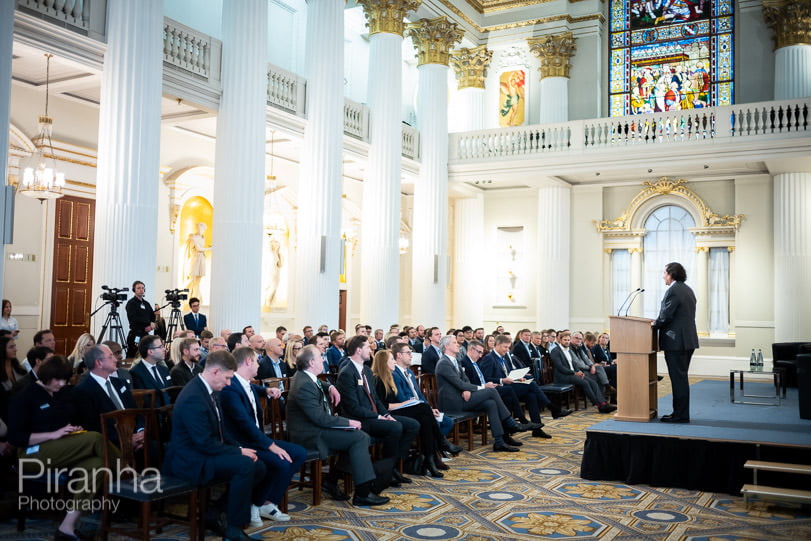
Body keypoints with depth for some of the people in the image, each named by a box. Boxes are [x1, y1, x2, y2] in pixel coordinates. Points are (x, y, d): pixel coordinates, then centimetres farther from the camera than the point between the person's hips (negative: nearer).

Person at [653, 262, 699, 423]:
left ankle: (680, 414, 0)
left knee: (678, 378, -4)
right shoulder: (688, 290, 15)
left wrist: (654, 324, -1)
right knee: (681, 378, 15)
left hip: (676, 342, -10)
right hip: (688, 340, 10)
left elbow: (665, 316, -19)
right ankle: (682, 413, 21)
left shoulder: (673, 291, -15)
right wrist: (659, 323, 17)